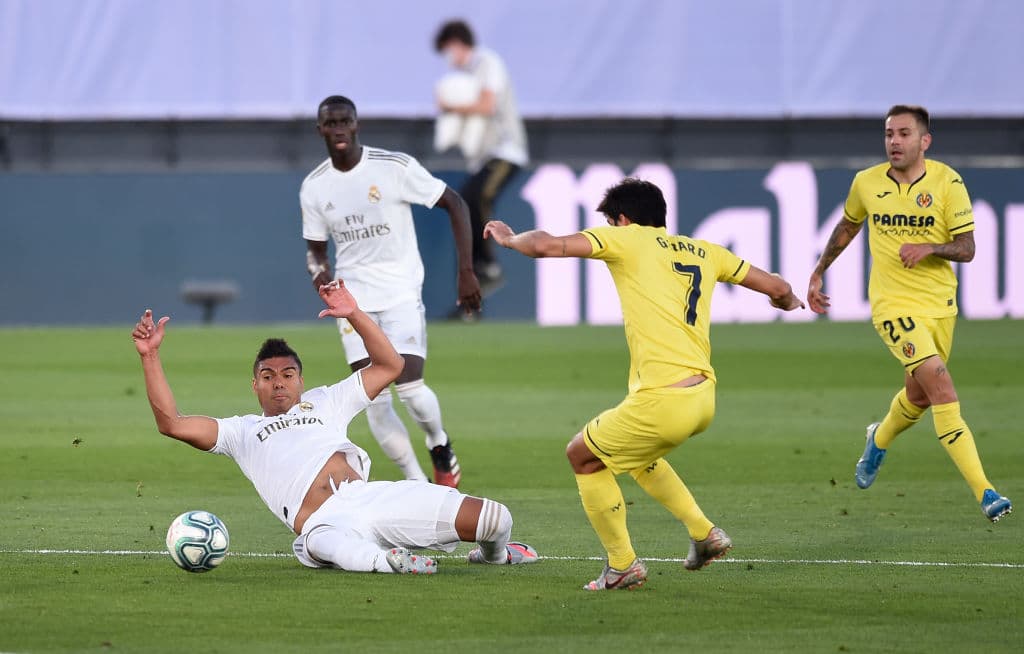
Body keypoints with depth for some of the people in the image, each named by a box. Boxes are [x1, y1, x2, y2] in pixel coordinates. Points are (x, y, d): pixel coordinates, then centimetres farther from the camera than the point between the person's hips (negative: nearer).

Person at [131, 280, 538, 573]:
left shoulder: (325, 403, 32)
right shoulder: (241, 432, 26)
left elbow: (389, 367, 27)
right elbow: (171, 423, 16)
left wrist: (354, 315, 16)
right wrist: (150, 357, 12)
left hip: (374, 496, 3)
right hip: (323, 524, -3)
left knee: (494, 518, -7)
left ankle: (493, 552, 21)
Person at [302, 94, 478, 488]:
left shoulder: (395, 168, -11)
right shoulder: (314, 187, 2)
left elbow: (455, 205, -4)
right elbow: (315, 247, 14)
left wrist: (466, 272, -8)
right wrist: (319, 270, -12)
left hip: (401, 293, -3)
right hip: (354, 298, 3)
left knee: (409, 388, -15)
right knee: (374, 400, -6)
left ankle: (440, 444, 18)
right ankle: (417, 484, 5)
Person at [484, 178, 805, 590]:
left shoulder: (627, 240, 0)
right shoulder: (704, 252, 17)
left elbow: (548, 245, -10)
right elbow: (777, 288, 23)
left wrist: (510, 238, 12)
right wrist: (787, 299, 48)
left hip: (662, 401, -7)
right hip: (704, 399, 7)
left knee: (582, 456, 16)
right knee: (636, 453, 35)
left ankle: (623, 565, 15)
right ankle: (704, 533, 27)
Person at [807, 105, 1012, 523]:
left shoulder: (947, 182, -7)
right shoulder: (866, 183, -2)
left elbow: (966, 249, -6)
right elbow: (847, 228, 19)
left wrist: (929, 248, -25)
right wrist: (818, 273, 23)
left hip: (941, 305, 2)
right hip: (894, 304, -2)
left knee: (918, 396, 16)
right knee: (941, 385, -19)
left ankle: (879, 440, 53)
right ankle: (983, 492, -23)